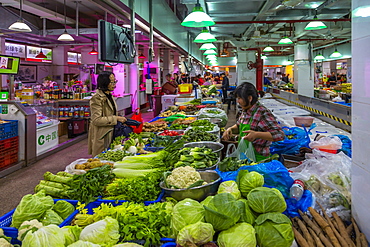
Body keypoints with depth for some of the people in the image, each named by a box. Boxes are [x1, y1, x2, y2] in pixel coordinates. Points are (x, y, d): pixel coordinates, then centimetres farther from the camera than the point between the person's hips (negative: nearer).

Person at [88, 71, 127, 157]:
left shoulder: (109, 96, 13)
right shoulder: (97, 98, -16)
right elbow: (96, 120, -22)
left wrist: (120, 119, 7)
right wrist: (115, 119, -20)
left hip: (110, 135, 9)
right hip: (101, 137, -9)